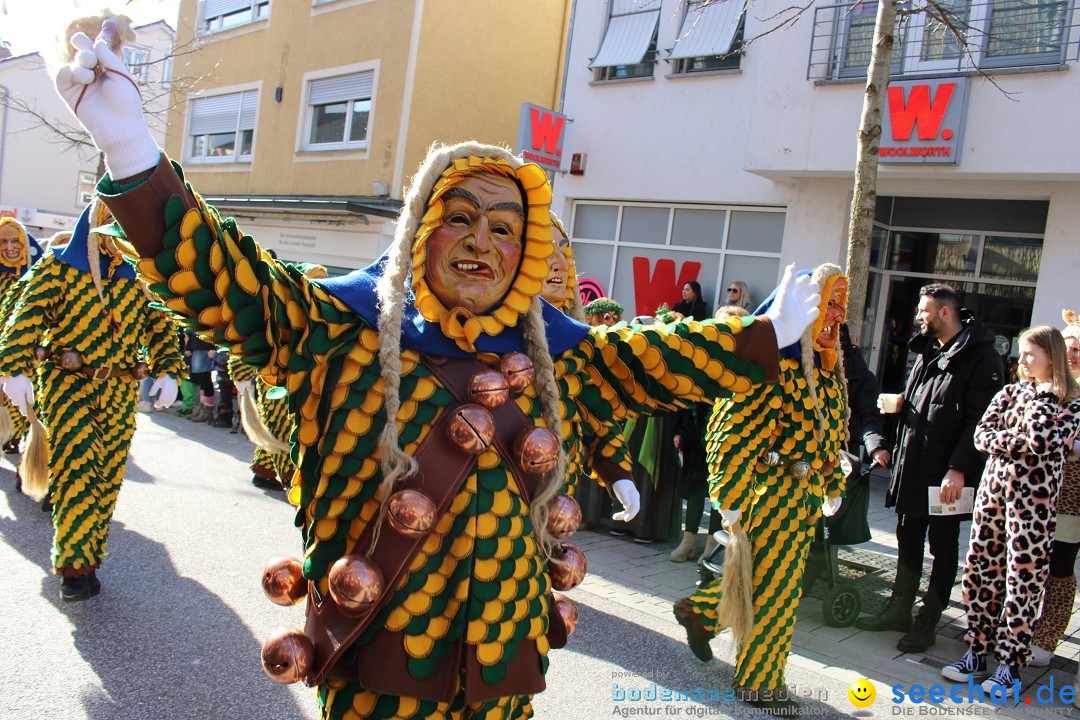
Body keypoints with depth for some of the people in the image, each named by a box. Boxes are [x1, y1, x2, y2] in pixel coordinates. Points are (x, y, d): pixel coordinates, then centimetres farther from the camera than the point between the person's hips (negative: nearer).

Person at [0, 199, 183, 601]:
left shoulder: (137, 278, 11)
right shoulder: (60, 267, 2)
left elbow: (160, 326, 9)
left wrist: (168, 371, -5)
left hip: (121, 391, 4)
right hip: (69, 384, -3)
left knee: (107, 476, 4)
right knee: (77, 471, -13)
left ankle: (88, 557, 16)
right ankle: (75, 565, -7)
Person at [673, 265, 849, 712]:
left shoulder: (830, 364, 10)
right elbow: (737, 427, -20)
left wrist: (834, 486, 21)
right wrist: (731, 494, -20)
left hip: (807, 491, 8)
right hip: (776, 487, -8)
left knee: (773, 576, 17)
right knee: (776, 585, 3)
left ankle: (699, 610, 39)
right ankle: (760, 681, 21)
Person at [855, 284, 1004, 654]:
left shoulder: (981, 357, -12)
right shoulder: (928, 350, 14)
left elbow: (979, 420, -18)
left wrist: (959, 468, -23)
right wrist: (900, 405, 4)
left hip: (947, 471, -8)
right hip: (912, 466, 8)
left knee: (943, 547, 6)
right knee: (908, 539, 16)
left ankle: (928, 622, 16)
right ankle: (899, 609, 29)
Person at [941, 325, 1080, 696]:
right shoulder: (1010, 392, 12)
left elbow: (1043, 440, -19)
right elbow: (981, 434, 2)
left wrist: (1041, 397, -8)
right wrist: (1019, 442, -12)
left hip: (1033, 498, -5)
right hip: (993, 487, 5)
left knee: (1023, 580, 0)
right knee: (980, 571, 7)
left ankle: (1009, 664, 10)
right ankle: (977, 652, 18)